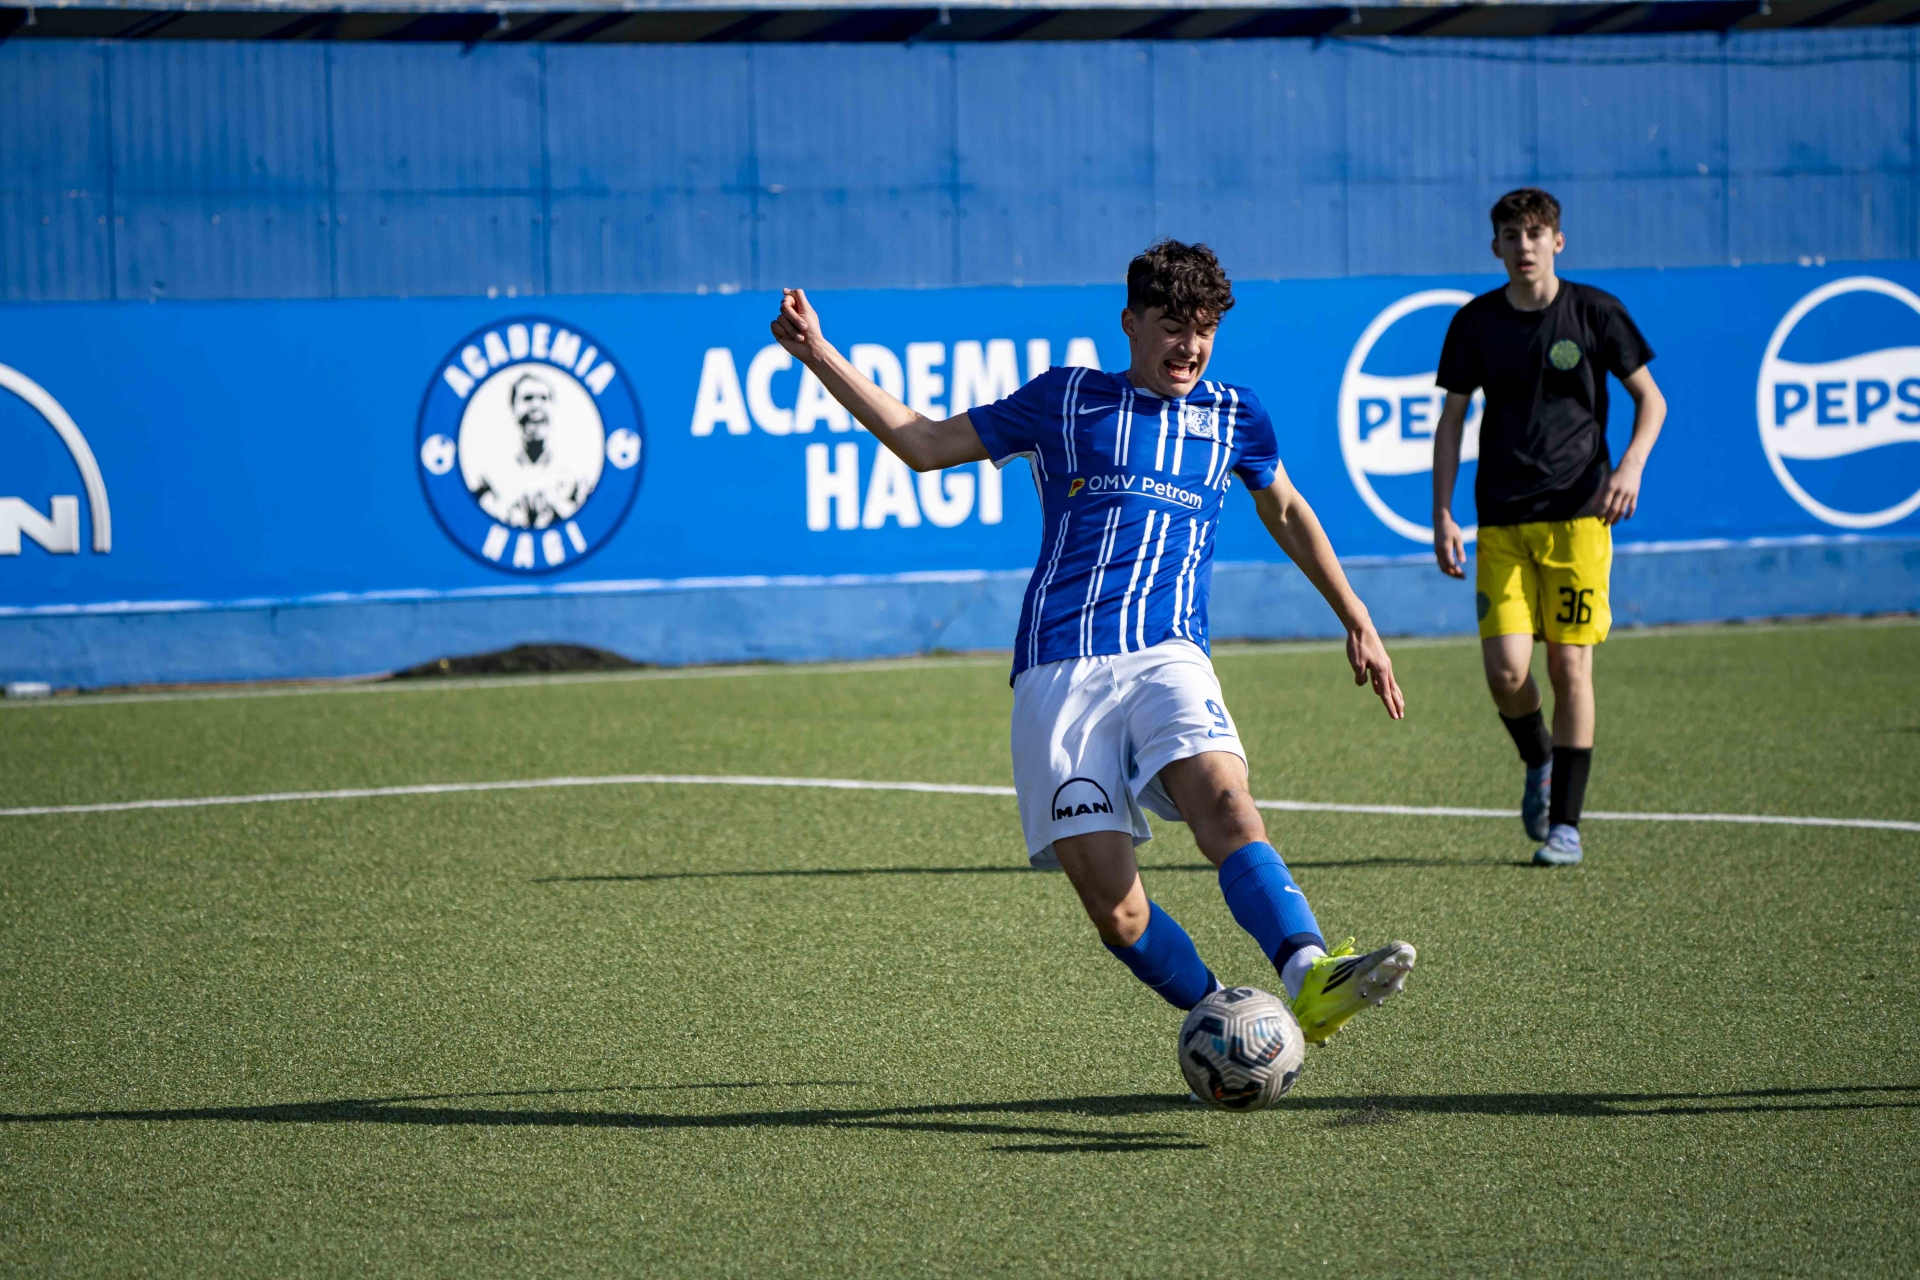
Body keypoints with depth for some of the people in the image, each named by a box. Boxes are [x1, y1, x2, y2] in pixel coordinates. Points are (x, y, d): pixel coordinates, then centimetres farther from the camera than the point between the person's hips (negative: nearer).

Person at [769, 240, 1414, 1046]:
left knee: (1221, 797, -32)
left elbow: (1286, 512, 36)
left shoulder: (1231, 414, 18)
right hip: (1058, 669, 0)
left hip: (1168, 655, 0)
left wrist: (1356, 622, 37)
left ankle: (1309, 980, -49)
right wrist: (820, 356, 12)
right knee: (1110, 901, -15)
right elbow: (923, 444, 19)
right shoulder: (1064, 400, 14)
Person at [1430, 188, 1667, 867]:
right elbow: (1452, 421, 12)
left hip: (1579, 513, -1)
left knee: (1571, 665, -5)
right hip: (1502, 522, 1)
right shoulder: (1476, 322, 5)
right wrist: (1443, 515, 4)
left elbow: (1650, 398, 6)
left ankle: (1565, 823, 4)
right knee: (1506, 669, -11)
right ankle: (1539, 762, 21)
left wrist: (1632, 464, -13)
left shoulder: (1594, 312, 0)